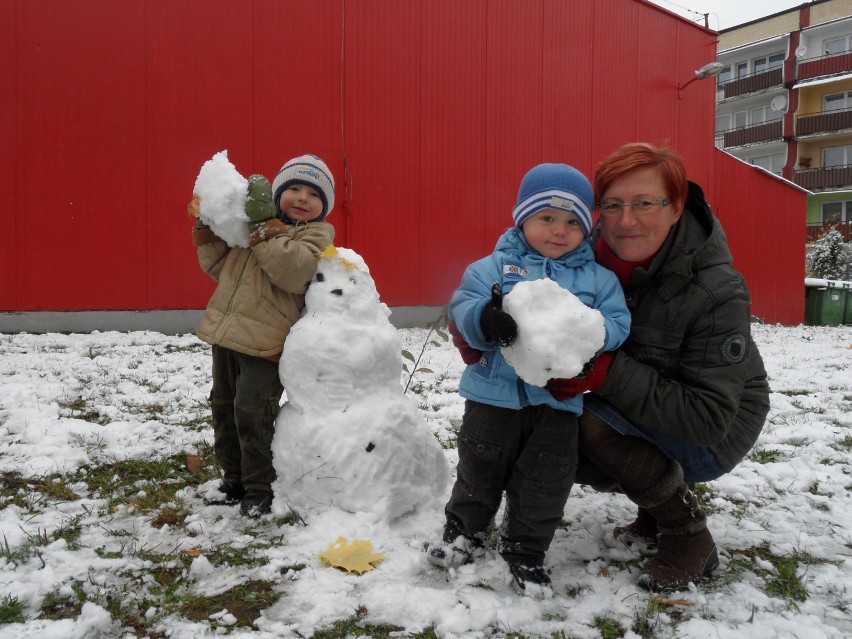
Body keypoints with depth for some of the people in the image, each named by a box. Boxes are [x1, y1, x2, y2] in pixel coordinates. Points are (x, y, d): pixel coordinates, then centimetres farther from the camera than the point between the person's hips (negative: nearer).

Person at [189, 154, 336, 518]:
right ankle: (234, 481, 32)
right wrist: (208, 230, 5)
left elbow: (296, 272, -26)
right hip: (226, 334, 7)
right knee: (224, 409, 16)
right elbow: (219, 267, 18)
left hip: (265, 343, -7)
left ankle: (258, 490, 12)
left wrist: (265, 229, -24)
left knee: (252, 414, -7)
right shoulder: (251, 223, 13)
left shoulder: (316, 235, -6)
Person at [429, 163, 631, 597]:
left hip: (558, 398, 1)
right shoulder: (494, 266, 0)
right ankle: (465, 531, 38)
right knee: (479, 469, 15)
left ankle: (525, 551, 28)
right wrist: (486, 320, -30)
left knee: (545, 482, 8)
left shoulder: (597, 277, 4)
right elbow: (462, 306, -7)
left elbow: (618, 324, -3)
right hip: (495, 391, 0)